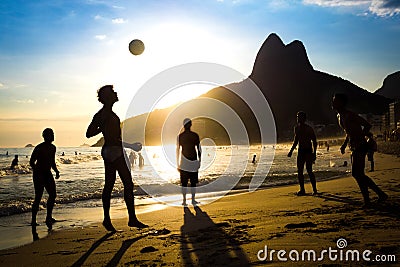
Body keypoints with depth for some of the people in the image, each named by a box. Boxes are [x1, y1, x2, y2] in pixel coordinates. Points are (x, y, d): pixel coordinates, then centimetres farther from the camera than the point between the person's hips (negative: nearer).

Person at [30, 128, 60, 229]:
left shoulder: (53, 148, 8)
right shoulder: (39, 148, -13)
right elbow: (31, 162, -9)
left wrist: (56, 171, 6)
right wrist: (36, 171, -20)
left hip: (48, 173, 7)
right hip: (39, 174, -7)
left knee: (53, 194, 1)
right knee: (38, 197, -6)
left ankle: (49, 218, 12)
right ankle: (33, 220, 5)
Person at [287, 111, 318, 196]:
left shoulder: (309, 129, -8)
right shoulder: (296, 128, 10)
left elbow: (314, 142, -5)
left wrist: (314, 153, -13)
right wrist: (291, 151, 14)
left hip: (308, 151, -6)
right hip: (300, 151, 6)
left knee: (309, 171, -9)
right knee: (299, 171, 3)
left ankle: (314, 189, 1)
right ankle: (302, 189, 10)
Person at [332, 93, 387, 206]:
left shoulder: (349, 115, -15)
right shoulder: (339, 116, 14)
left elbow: (367, 125, -19)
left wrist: (358, 139, -24)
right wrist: (344, 144, 15)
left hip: (360, 146, -10)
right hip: (354, 148, 10)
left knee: (357, 174, -10)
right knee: (358, 174, 11)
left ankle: (367, 200, -2)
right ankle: (381, 194, 19)